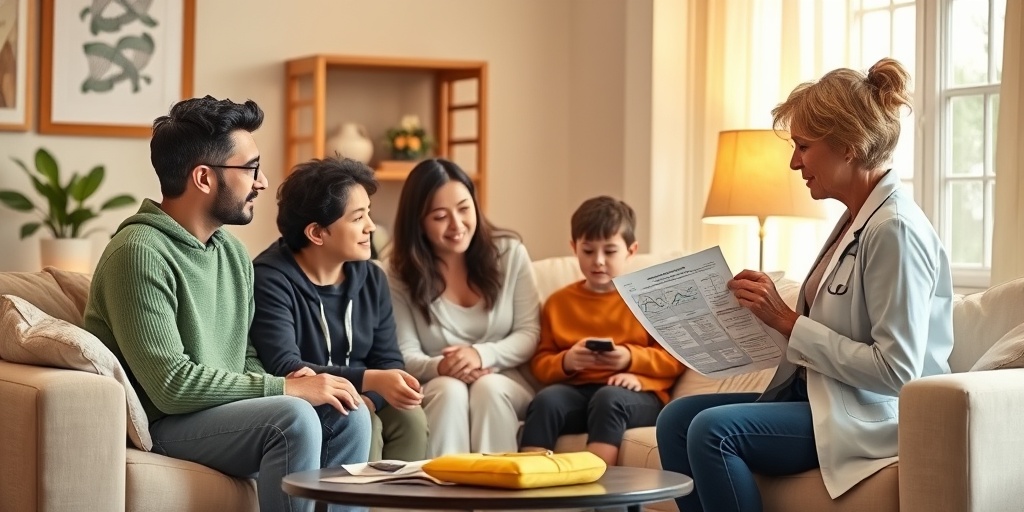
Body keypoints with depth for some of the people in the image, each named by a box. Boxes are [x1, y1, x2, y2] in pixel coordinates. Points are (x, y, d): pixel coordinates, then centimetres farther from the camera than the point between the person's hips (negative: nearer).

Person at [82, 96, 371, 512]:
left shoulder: (234, 252, 8)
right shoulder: (140, 253, -20)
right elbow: (172, 384, -25)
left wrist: (288, 380, -7)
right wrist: (286, 388, -20)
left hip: (220, 409, 8)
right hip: (157, 425, -8)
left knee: (347, 414, -6)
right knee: (294, 418, -26)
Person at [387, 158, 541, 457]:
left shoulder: (509, 253, 1)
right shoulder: (402, 274, 0)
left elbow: (529, 333, 0)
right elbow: (405, 356, -5)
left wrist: (482, 354, -20)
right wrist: (439, 367, -29)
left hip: (505, 383, 1)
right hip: (437, 390, 0)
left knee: (488, 388, -32)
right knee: (450, 390, -33)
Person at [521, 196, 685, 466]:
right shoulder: (559, 302, 19)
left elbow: (675, 359, 4)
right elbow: (541, 363, 15)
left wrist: (631, 358, -12)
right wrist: (566, 362, -7)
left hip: (637, 394, -2)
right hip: (577, 391, 2)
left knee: (609, 398, -37)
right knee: (547, 399, -31)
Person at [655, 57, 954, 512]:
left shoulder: (896, 228, -17)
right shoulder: (856, 219, 12)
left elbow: (895, 370, -22)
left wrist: (789, 322, -17)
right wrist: (770, 310, -1)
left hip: (874, 419, -9)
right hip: (820, 396, 9)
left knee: (713, 430, -24)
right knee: (676, 419, -3)